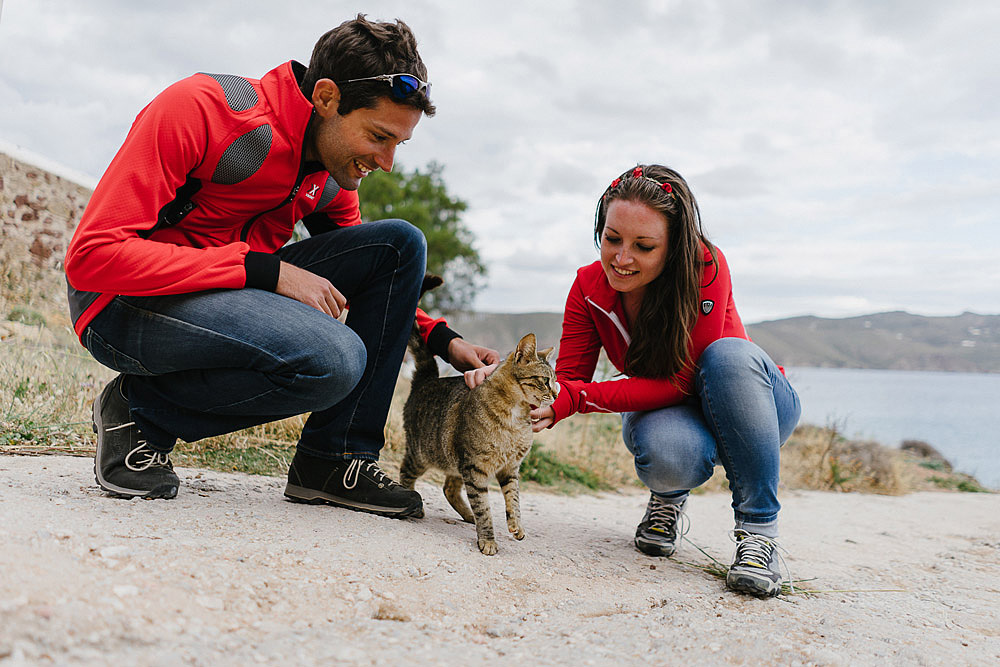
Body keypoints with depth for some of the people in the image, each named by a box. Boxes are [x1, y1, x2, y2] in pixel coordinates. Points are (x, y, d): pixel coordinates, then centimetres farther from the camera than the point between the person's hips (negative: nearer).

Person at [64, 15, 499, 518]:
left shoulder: (333, 177, 2)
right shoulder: (199, 108, -20)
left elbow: (375, 283, 17)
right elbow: (92, 255, -25)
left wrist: (443, 340, -1)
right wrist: (265, 270, -28)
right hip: (124, 305, -7)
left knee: (400, 244, -7)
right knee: (333, 358, -32)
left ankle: (333, 459, -6)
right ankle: (140, 412, -7)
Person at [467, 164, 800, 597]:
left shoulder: (705, 267, -27)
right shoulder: (590, 287, -13)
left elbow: (682, 381, -31)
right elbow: (569, 379, -12)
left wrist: (574, 398, -38)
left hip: (752, 408, -1)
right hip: (666, 415, 2)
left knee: (729, 353, -36)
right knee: (664, 452, -36)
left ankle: (758, 530, -25)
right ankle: (667, 498, 5)